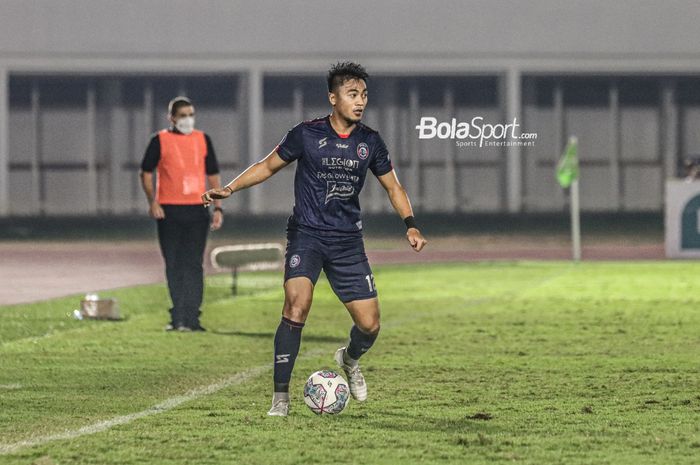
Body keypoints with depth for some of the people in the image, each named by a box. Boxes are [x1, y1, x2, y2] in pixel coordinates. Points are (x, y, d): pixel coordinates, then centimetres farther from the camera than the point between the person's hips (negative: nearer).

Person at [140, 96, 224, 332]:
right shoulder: (160, 140, 2)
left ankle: (191, 318, 1)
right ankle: (178, 318, 8)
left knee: (194, 265, 0)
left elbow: (213, 175, 15)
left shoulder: (202, 140, 11)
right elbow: (146, 173, 3)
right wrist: (152, 202, -10)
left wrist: (218, 208, 7)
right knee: (174, 266, 2)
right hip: (169, 211, -2)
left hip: (197, 210, 2)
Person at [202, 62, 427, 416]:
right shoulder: (307, 134, -5)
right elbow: (268, 166, 7)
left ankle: (350, 359, 37)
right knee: (297, 305, -26)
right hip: (306, 234, -3)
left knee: (369, 324, -2)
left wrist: (410, 224, -1)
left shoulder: (370, 142, 4)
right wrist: (229, 189, -5)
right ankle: (280, 396, -17)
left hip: (348, 241, 3)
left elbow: (392, 187, 15)